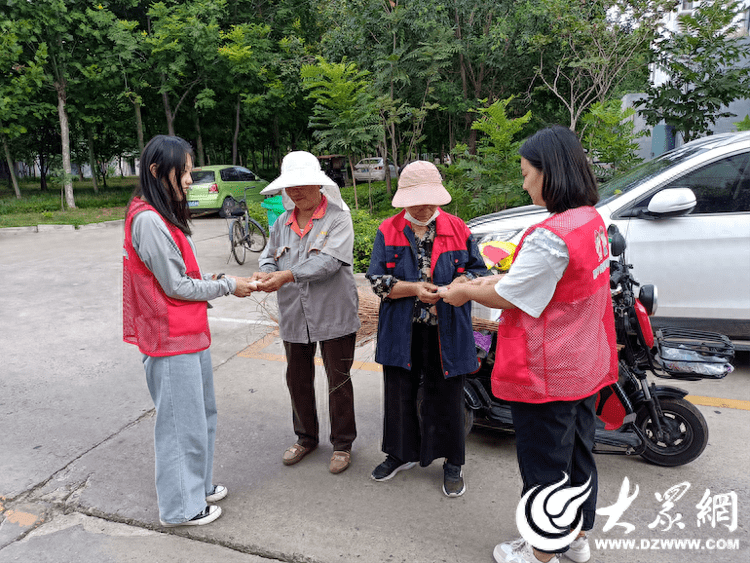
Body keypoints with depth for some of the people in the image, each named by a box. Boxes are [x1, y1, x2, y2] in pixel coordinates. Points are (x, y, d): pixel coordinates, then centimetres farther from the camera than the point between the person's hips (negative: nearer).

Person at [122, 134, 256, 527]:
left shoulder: (165, 216, 11)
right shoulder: (148, 220, -19)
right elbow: (175, 285, -19)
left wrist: (214, 280, 1)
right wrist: (228, 286, -9)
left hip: (190, 334, 10)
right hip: (171, 340, -10)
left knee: (201, 413, 20)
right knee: (181, 421, 4)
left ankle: (198, 484, 38)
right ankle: (180, 507, 22)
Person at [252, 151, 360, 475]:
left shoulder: (338, 218, -9)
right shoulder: (282, 223, 10)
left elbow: (329, 261, -21)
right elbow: (269, 257, 7)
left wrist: (287, 276, -29)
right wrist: (264, 274, -17)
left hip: (334, 316, -5)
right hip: (294, 317, 6)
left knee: (338, 381, 7)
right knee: (297, 379, 16)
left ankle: (342, 443, 26)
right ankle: (305, 437, 37)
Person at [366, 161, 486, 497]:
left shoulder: (457, 229, 1)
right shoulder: (388, 231, 0)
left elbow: (478, 269, 7)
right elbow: (376, 279, -4)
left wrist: (462, 282, -16)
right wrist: (414, 289, -19)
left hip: (446, 332, -1)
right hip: (402, 332, 1)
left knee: (447, 395, 8)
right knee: (400, 393, 14)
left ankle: (452, 463, 29)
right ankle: (402, 453, 38)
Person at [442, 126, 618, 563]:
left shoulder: (551, 236, -27)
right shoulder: (593, 220, 3)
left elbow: (508, 297, -19)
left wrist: (465, 292, -2)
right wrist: (496, 280, 6)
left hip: (547, 376, -9)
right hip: (585, 367, 9)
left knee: (544, 465, 9)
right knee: (578, 453, 23)